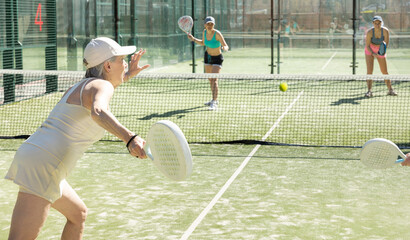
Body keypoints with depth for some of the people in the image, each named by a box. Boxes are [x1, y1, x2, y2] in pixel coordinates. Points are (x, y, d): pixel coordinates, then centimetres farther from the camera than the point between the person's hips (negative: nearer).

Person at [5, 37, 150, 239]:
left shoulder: (80, 86, 21)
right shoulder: (101, 85, -6)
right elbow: (98, 112, -31)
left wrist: (127, 76, 45)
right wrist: (130, 138, -44)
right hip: (42, 166, -10)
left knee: (78, 214, 26)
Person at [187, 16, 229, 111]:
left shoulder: (217, 34, -26)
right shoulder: (204, 32, -9)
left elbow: (226, 46, -29)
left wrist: (225, 48, -52)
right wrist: (193, 39, -2)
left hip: (217, 59, -7)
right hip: (208, 56, 7)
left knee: (214, 80, -19)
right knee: (210, 80, 16)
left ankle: (214, 103, -22)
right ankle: (214, 100, 32)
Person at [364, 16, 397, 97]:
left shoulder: (385, 31, -21)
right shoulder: (370, 32, -26)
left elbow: (386, 43, -12)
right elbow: (367, 46, -18)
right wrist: (373, 54, -32)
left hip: (380, 50, 2)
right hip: (370, 50, -2)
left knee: (385, 72, 5)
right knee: (369, 71, -13)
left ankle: (390, 90, 18)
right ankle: (369, 91, -12)